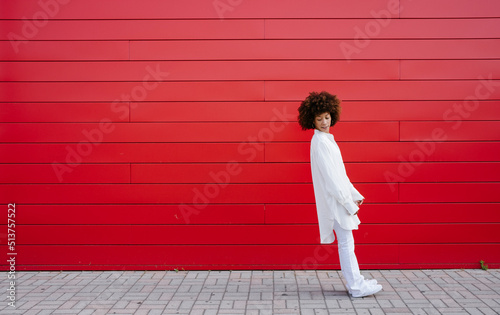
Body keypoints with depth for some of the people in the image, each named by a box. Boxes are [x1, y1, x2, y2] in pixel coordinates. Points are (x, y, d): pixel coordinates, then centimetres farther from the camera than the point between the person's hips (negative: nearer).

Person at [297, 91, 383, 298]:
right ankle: (356, 287, 4)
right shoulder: (320, 142, -15)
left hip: (339, 199, 10)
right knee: (346, 243, -4)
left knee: (346, 242, 14)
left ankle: (356, 282, 23)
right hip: (334, 201, -10)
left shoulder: (327, 139, 16)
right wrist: (348, 203, -18)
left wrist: (354, 194, 17)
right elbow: (330, 178, -19)